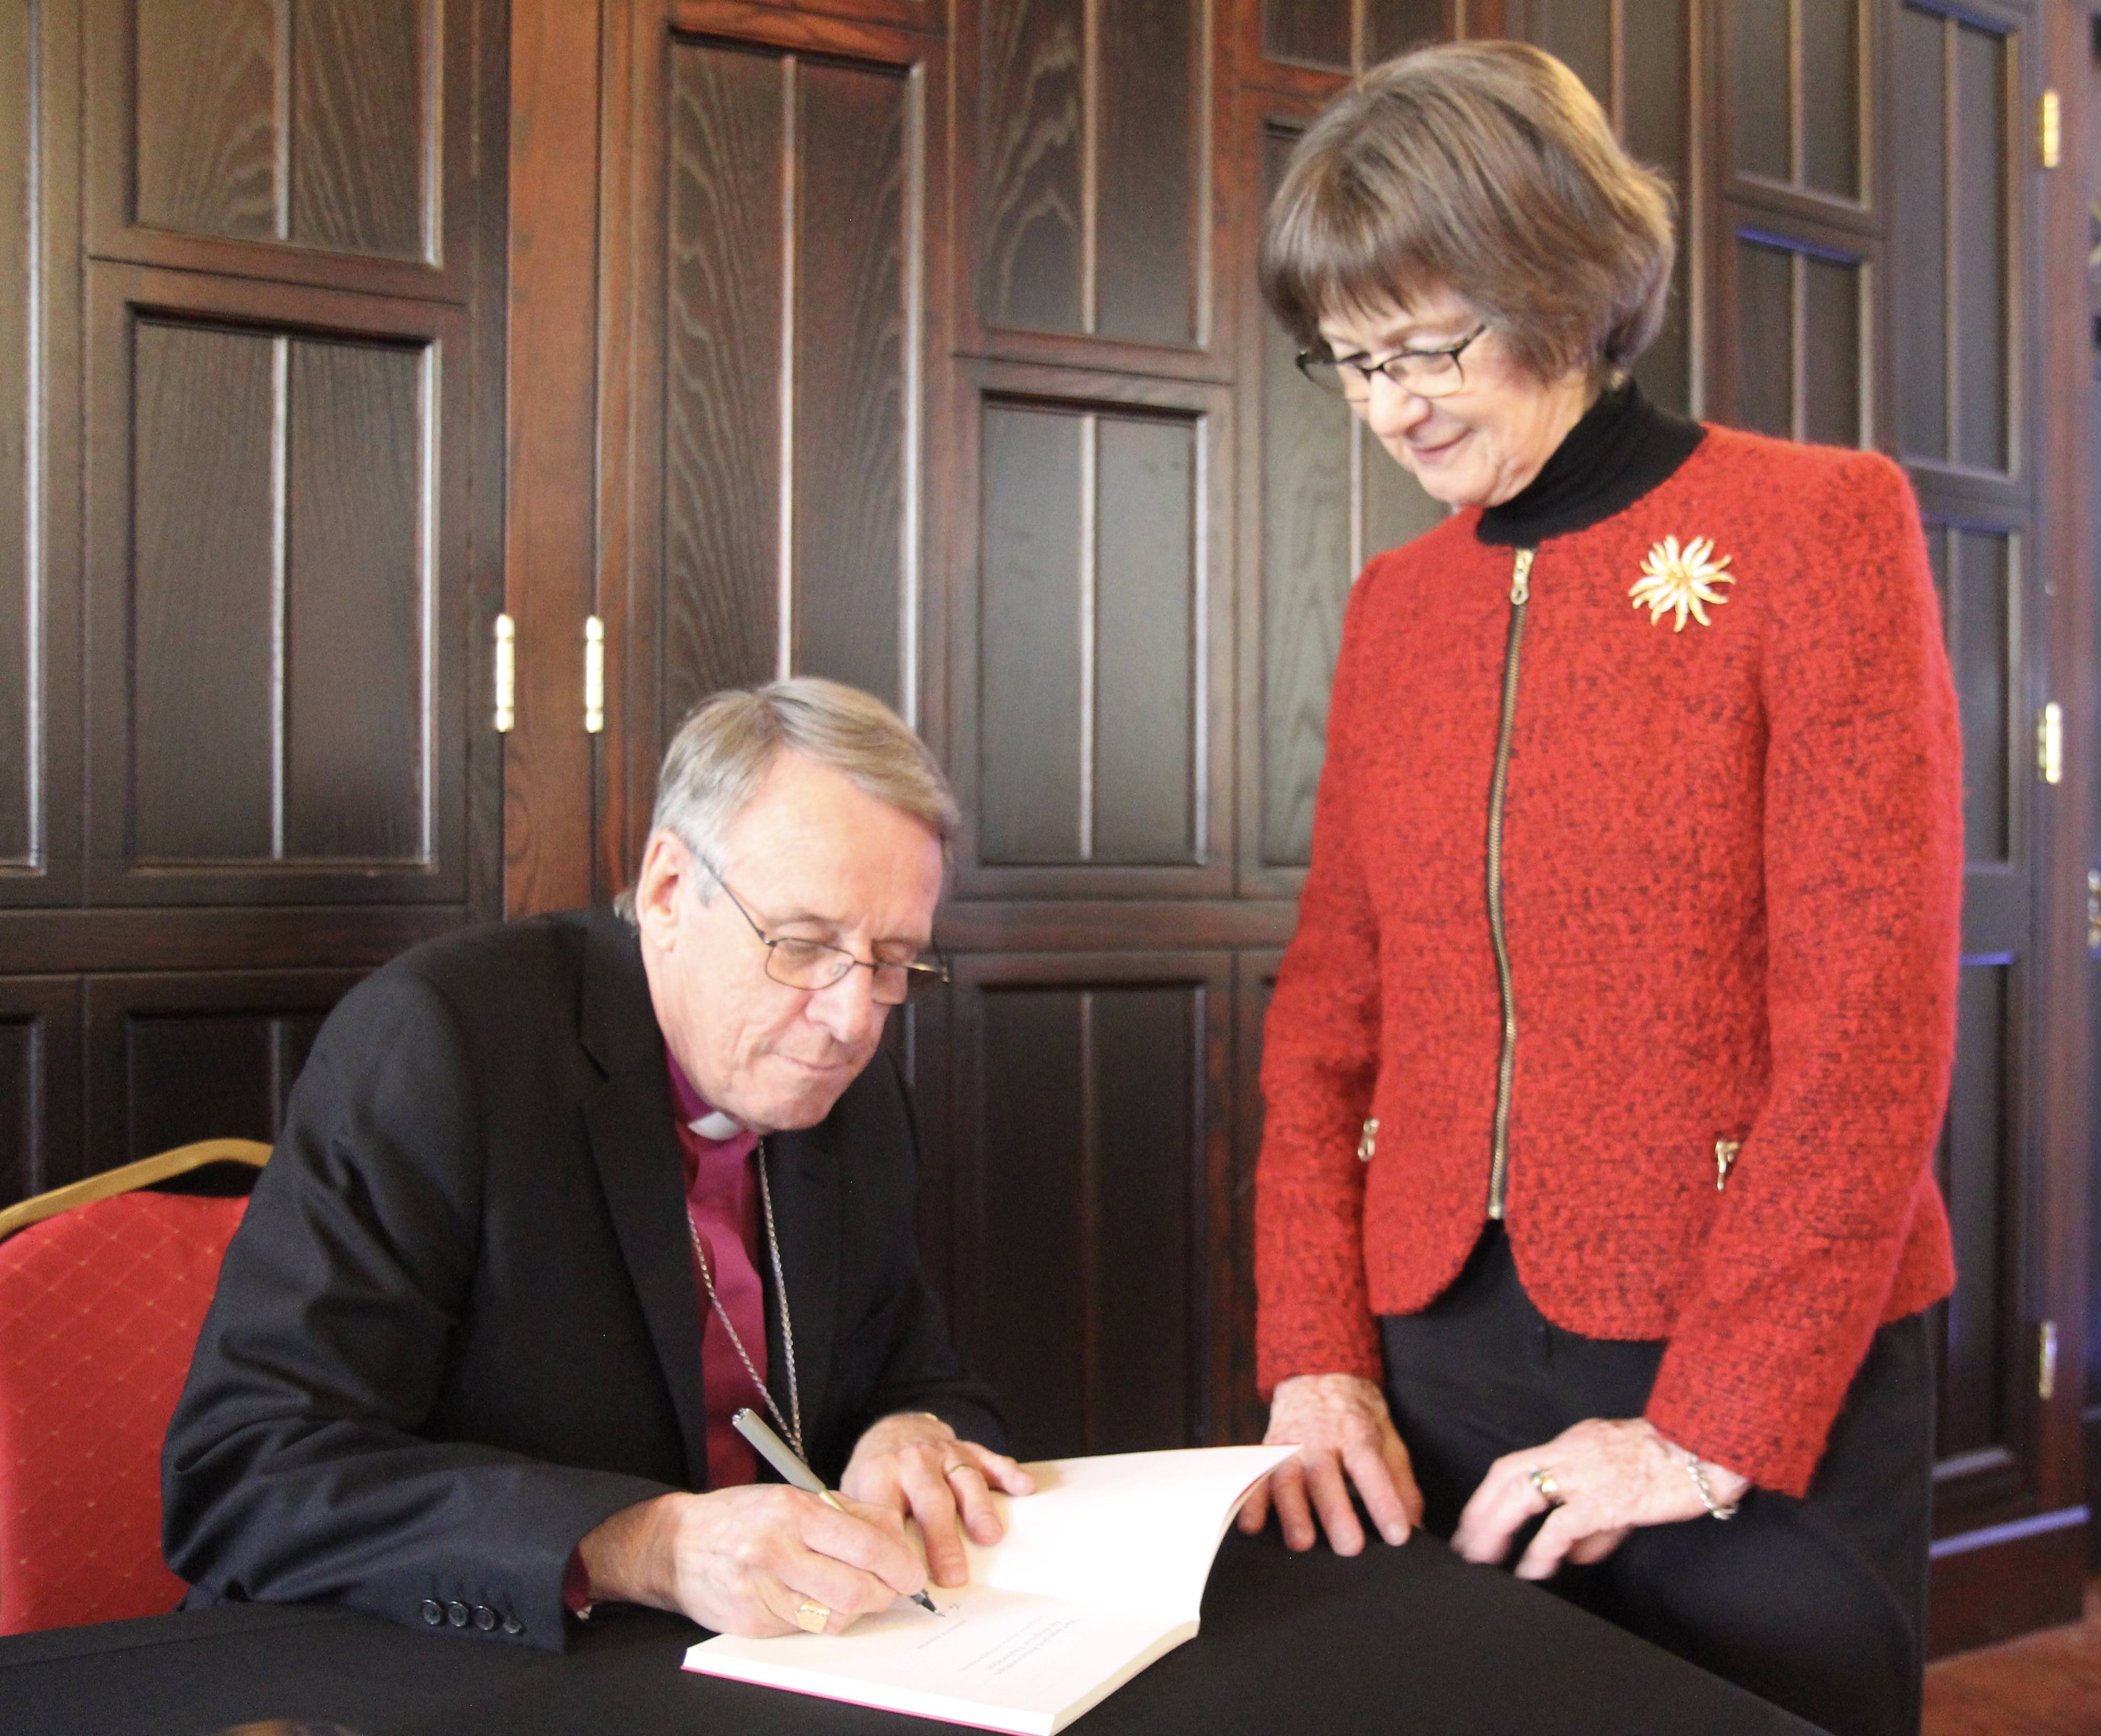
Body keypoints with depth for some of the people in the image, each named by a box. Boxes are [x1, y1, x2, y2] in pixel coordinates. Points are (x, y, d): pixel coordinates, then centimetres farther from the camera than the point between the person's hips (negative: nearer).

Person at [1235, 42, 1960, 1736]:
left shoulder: (1818, 523, -7)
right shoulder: (1395, 607, 8)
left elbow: (1874, 1019, -12)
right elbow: (1330, 1007, 8)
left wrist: (1709, 1429, -14)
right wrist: (1317, 1360, -2)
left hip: (1766, 1394, -4)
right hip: (1436, 1359, 5)